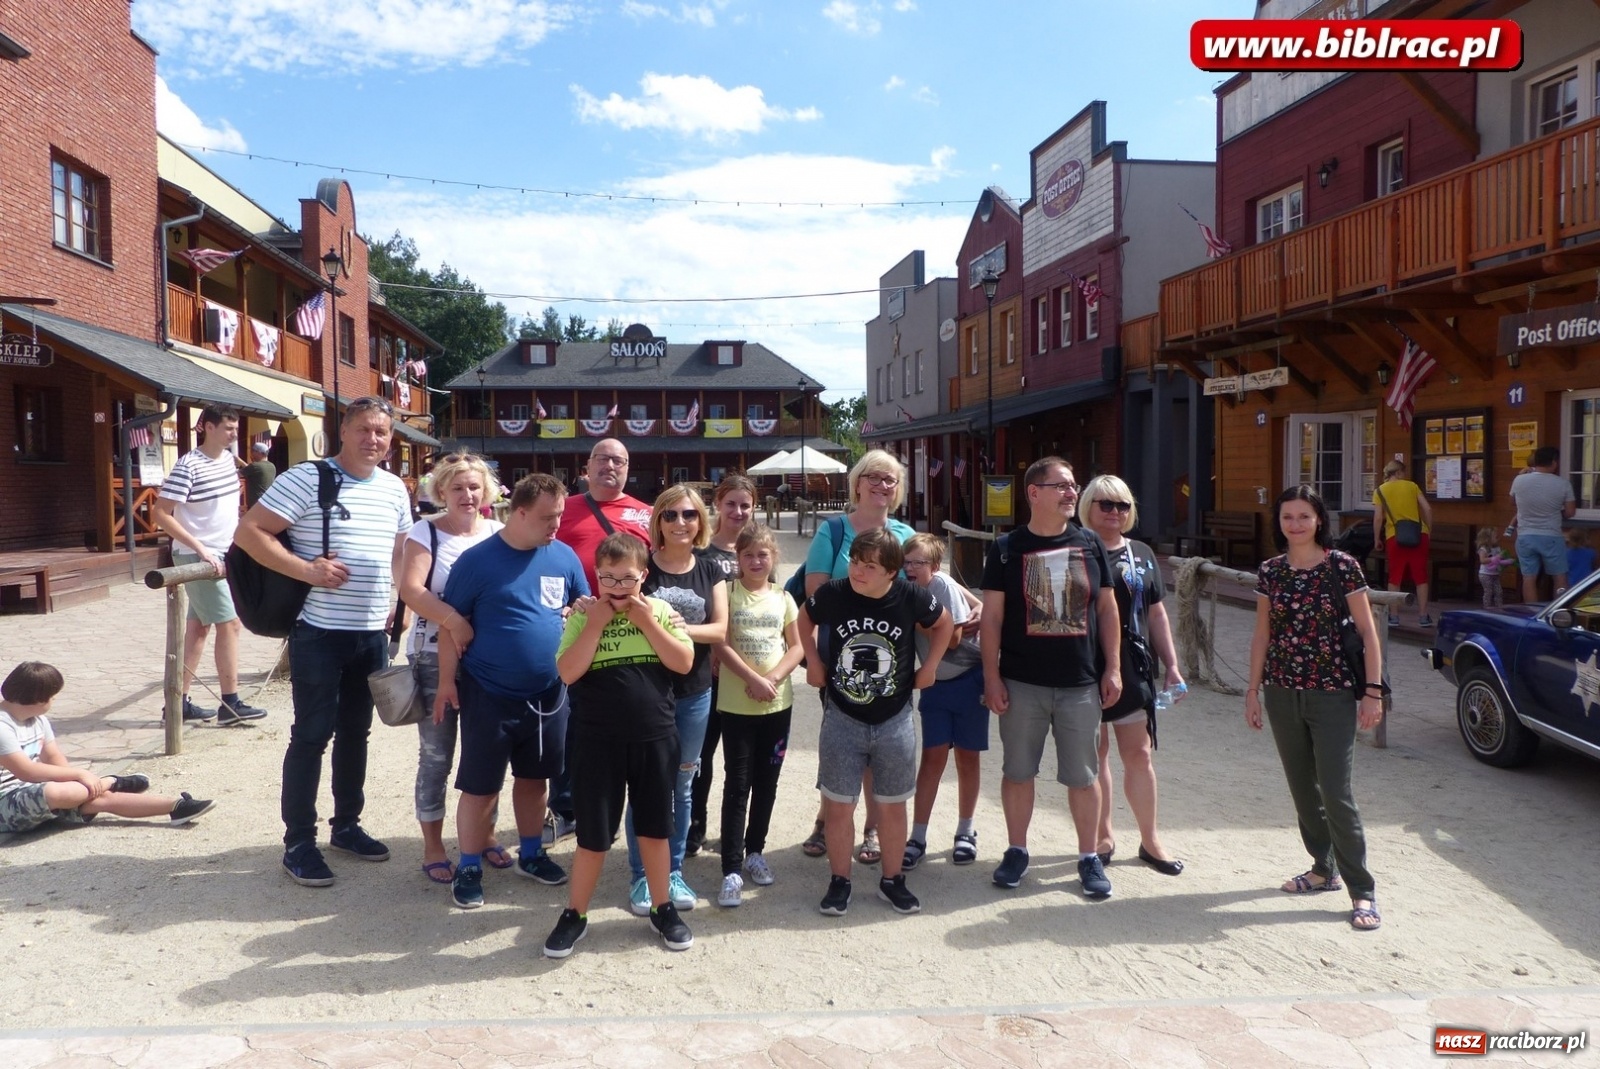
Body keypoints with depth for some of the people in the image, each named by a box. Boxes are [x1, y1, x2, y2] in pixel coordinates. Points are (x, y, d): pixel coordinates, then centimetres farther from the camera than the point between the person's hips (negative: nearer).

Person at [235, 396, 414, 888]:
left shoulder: (395, 489, 8)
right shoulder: (307, 478, -10)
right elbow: (248, 531, -13)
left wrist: (394, 603, 11)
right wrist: (307, 569, -22)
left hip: (372, 635, 6)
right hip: (319, 633, -6)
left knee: (355, 732, 16)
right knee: (312, 735, 0)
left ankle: (347, 824, 30)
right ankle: (298, 842, 11)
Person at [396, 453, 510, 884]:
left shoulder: (499, 534, 4)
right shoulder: (425, 532, -5)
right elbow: (410, 589, -18)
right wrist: (452, 619, -33)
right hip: (435, 658, -3)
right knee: (436, 754, 5)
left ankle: (485, 834, 29)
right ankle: (433, 845, 18)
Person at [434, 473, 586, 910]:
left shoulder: (564, 557, 0)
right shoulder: (478, 560, -11)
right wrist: (447, 682, -7)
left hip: (548, 694, 4)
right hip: (489, 694, -4)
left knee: (535, 777, 18)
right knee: (480, 787, 4)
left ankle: (531, 854, 35)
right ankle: (469, 869, 21)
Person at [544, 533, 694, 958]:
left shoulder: (660, 611, 0)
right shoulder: (584, 614, -4)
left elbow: (684, 662, -9)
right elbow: (567, 673, -13)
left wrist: (647, 621, -14)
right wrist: (596, 623, -17)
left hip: (654, 737, 2)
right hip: (597, 739, -1)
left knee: (654, 828, 14)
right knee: (593, 834, 7)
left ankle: (662, 908, 31)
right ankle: (575, 914, 25)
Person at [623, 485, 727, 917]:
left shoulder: (711, 570, 4)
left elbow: (720, 630, -5)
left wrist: (683, 628, -22)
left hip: (694, 692, 3)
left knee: (681, 784, 13)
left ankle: (674, 872, 25)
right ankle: (640, 876, 16)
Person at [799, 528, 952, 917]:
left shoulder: (911, 597, -14)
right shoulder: (832, 594, -12)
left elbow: (943, 623, 7)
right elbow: (805, 618, 10)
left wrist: (929, 667, 2)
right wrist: (814, 661, 4)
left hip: (894, 721, 0)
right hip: (842, 720, 0)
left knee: (892, 806, 12)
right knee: (838, 806, 5)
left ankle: (892, 880, 28)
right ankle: (839, 882, 20)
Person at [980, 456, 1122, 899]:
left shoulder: (1090, 545, 5)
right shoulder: (1007, 549, -2)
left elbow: (1107, 609, 8)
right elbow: (991, 616, -2)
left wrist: (1112, 667, 2)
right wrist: (991, 676, -6)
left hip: (1081, 683, 2)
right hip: (1021, 683, -1)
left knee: (1083, 775, 9)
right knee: (1017, 771, 10)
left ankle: (1089, 858, 24)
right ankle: (1017, 851, 26)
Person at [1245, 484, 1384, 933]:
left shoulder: (1342, 566, -7)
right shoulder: (1270, 572, 3)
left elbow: (1367, 631, -5)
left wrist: (1373, 690, -9)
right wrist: (1253, 690, 8)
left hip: (1332, 694, -4)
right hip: (1283, 694, 4)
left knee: (1335, 792, -7)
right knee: (1302, 789, 12)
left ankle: (1362, 890, 4)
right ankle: (1324, 868, 29)